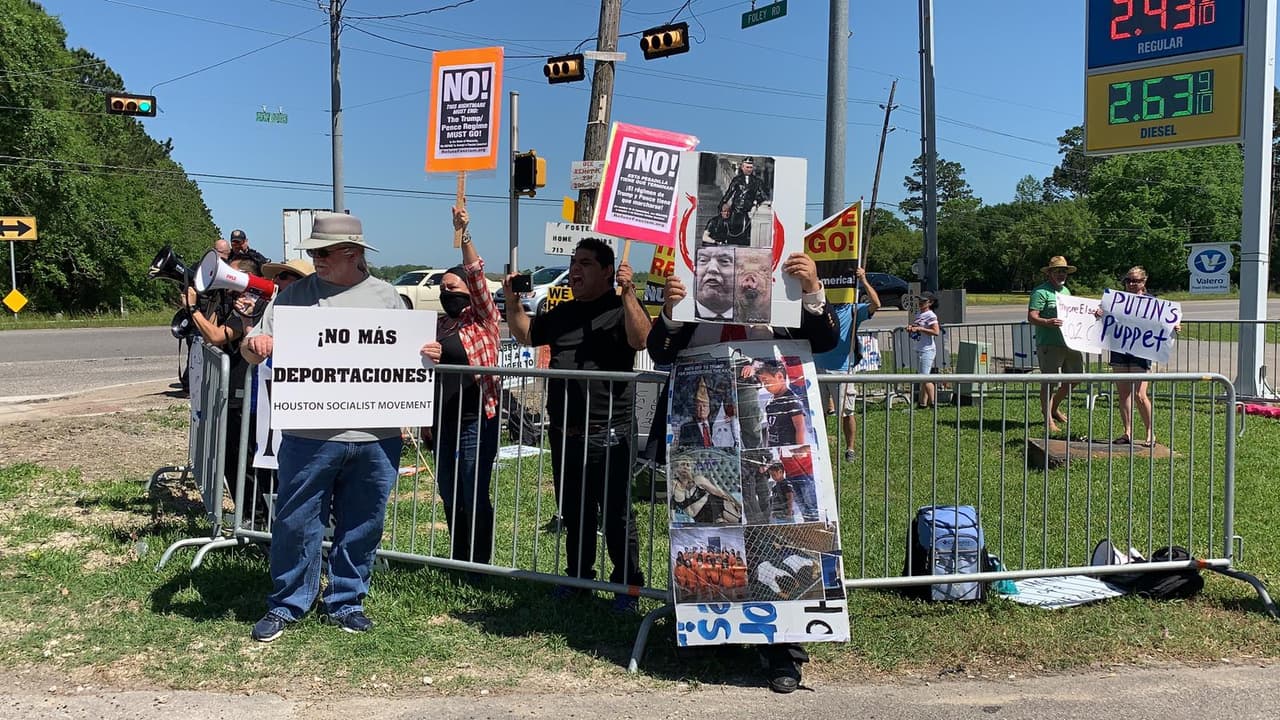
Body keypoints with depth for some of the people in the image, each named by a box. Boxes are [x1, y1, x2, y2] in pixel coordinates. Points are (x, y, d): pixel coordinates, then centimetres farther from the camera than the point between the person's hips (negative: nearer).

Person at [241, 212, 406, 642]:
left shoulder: (386, 297, 10)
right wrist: (255, 345, -15)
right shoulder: (296, 293, 7)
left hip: (375, 437, 1)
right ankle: (286, 605, 21)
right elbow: (252, 350, 8)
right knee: (296, 523, 4)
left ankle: (346, 603, 26)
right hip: (309, 435, -1)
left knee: (361, 526, 10)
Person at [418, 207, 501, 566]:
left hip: (476, 420, -7)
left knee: (474, 497, -2)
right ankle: (457, 560, 26)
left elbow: (476, 274, -17)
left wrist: (464, 234, -25)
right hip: (442, 421, 7)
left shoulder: (483, 320, -3)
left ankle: (480, 563, 10)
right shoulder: (437, 325, 14)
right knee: (449, 496, 14)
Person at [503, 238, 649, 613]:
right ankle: (578, 575, 32)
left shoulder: (620, 307, -5)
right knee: (574, 511, 18)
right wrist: (512, 299, 13)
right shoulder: (561, 314, 17)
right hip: (564, 432, 7)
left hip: (608, 434, -7)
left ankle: (628, 583, 12)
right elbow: (526, 334, 27)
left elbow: (640, 340, -23)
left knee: (616, 514, 0)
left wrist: (628, 293, -32)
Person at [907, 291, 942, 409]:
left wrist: (919, 328, -21)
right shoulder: (918, 314, 14)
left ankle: (933, 403, -4)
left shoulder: (931, 315, -12)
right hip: (918, 350, 9)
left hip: (927, 350, -9)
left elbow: (936, 332, -20)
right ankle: (923, 403, 15)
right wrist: (911, 327, 5)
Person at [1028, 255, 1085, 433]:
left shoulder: (1065, 291, 19)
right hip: (1048, 344, -8)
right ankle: (1048, 419, 8)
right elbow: (1031, 317, -16)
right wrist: (1048, 322, -33)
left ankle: (1054, 407, 35)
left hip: (1069, 342, 8)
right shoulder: (1041, 291, -8)